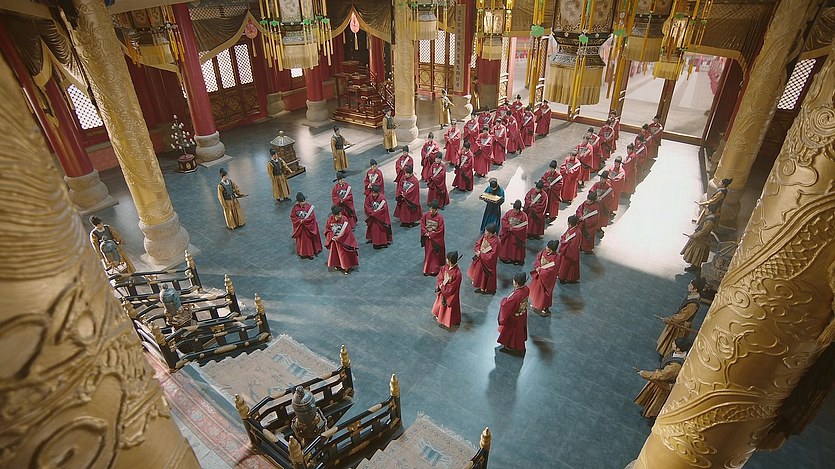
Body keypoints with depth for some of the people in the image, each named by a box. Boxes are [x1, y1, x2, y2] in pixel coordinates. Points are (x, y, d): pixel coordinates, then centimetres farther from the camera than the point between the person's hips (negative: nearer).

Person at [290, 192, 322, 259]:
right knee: (301, 240, 15)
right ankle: (302, 253, 30)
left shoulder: (308, 206, -18)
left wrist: (304, 221, -21)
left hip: (308, 227, -2)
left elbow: (312, 217, -19)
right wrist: (299, 221, -18)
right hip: (299, 227, 2)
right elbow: (292, 217, -4)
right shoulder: (295, 207, -10)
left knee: (309, 240, 12)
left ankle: (309, 253, 26)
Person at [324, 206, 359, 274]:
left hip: (343, 241, -4)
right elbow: (327, 229, -2)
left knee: (345, 254, 6)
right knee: (335, 254, 20)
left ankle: (347, 267, 21)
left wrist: (338, 238, -17)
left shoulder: (344, 220, -24)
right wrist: (332, 236, -15)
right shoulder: (330, 219, -13)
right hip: (334, 240, 4)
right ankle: (338, 265, 42)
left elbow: (346, 232, -21)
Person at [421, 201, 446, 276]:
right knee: (428, 253, 17)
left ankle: (434, 269, 16)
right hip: (427, 238, 4)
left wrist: (430, 234, -15)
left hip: (436, 239, -4)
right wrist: (425, 232, -11)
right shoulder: (426, 215, -9)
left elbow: (440, 230, -18)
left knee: (435, 254, 6)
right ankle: (427, 269, 31)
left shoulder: (440, 217, -21)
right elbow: (422, 224, 1)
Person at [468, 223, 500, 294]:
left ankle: (489, 289, 36)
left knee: (487, 276, 13)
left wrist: (481, 254, -21)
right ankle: (482, 287, 47)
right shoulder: (484, 235, -11)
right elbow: (478, 243, 3)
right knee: (480, 273, 24)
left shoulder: (495, 241, -33)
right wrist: (478, 251, -15)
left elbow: (492, 255, -29)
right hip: (481, 259, 8)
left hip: (489, 262, -8)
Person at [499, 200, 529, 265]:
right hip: (508, 234, 4)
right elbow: (503, 220, -3)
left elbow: (524, 227, -18)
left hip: (517, 236, -3)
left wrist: (513, 228, -21)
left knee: (517, 248, 11)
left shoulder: (523, 215, -17)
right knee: (507, 246, 17)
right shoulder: (509, 212, -7)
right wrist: (509, 227, -19)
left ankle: (517, 259, 28)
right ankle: (507, 258, 35)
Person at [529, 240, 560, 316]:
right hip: (539, 274, 7)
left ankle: (546, 308, 31)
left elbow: (550, 271, -28)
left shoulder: (556, 257, -30)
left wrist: (540, 270, -20)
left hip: (547, 278, -7)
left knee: (544, 293, 10)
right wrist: (537, 267, -13)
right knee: (536, 288, 23)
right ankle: (535, 303, 46)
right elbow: (538, 258, 2)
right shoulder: (544, 251, -12)